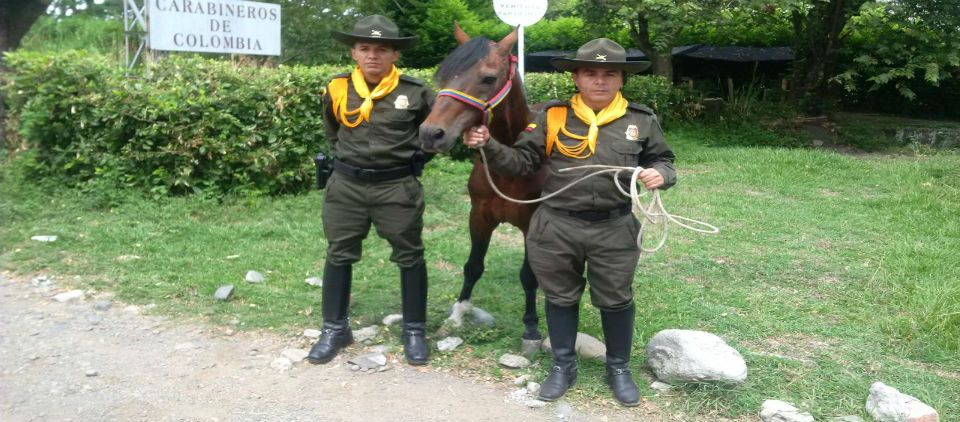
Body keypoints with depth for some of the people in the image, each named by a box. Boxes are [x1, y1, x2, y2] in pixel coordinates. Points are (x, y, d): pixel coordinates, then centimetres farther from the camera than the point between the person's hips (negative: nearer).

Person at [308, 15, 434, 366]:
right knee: (338, 255, 10)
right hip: (346, 185, 2)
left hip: (397, 187, -2)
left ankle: (414, 331, 22)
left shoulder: (415, 92, -10)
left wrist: (413, 161, 3)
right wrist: (346, 160, 13)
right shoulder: (337, 90, -2)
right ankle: (335, 329, 26)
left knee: (409, 257, 7)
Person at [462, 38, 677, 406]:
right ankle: (563, 366, 34)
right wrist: (489, 147, -15)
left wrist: (661, 175, -11)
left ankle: (619, 369, 34)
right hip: (556, 227, 0)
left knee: (615, 300, 12)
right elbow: (522, 162, 1)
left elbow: (662, 161, 12)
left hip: (614, 229, 0)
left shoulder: (642, 121, 0)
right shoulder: (552, 116, -2)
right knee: (560, 297, 14)